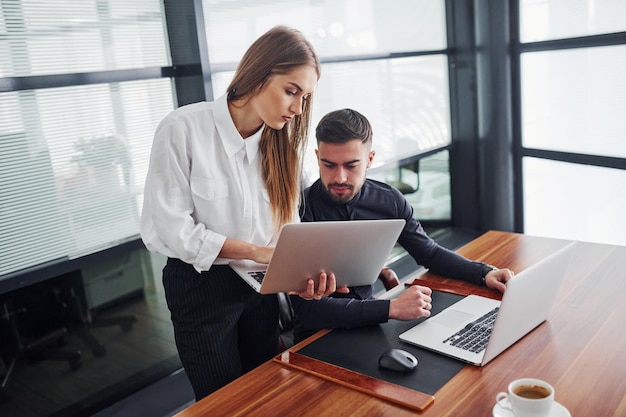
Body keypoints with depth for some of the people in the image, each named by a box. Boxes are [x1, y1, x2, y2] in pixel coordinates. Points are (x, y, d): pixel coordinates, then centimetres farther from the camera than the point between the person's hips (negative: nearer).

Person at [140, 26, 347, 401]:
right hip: (201, 286, -4)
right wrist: (258, 251, -23)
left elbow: (288, 221, -3)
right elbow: (171, 228, -20)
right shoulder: (183, 129, -19)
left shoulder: (280, 139, -3)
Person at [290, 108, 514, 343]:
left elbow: (430, 253, 12)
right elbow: (306, 308, -26)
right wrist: (392, 308, -32)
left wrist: (484, 273, -3)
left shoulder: (388, 200, -4)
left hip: (369, 324, 5)